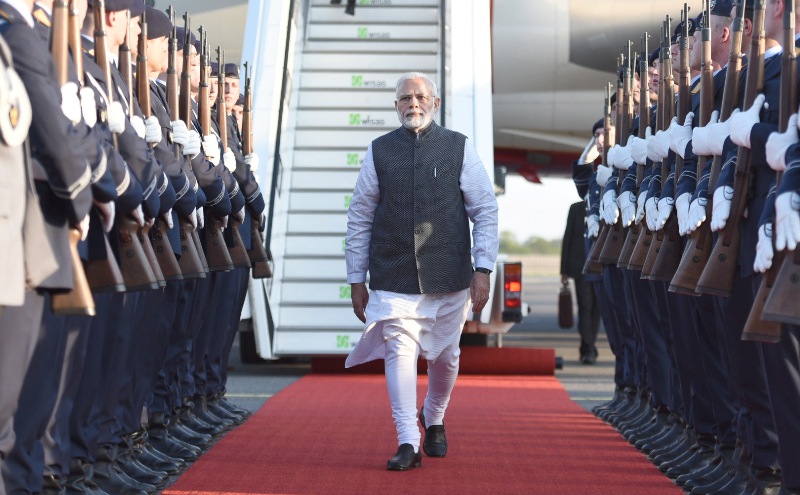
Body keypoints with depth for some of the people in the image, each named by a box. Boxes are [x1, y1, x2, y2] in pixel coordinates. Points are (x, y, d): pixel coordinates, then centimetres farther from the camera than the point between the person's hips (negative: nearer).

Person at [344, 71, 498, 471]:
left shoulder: (459, 148, 2)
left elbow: (485, 211, 3)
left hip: (449, 278, 1)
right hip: (393, 279, -1)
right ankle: (408, 443, -9)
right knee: (399, 351, -13)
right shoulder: (379, 152, 4)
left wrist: (483, 270, -5)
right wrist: (356, 280, 6)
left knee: (445, 355, 12)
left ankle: (434, 420, 39)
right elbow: (359, 219, 8)